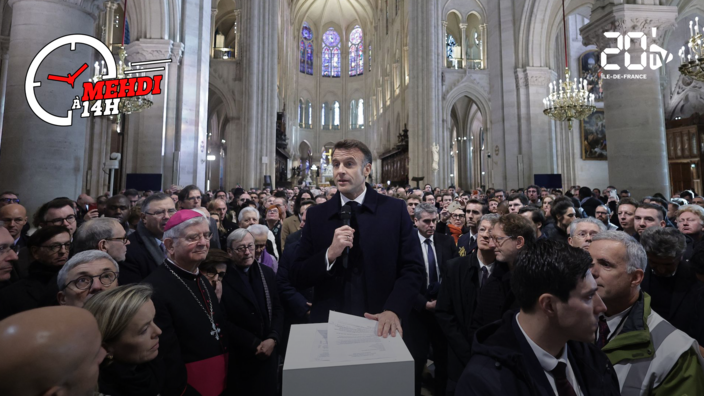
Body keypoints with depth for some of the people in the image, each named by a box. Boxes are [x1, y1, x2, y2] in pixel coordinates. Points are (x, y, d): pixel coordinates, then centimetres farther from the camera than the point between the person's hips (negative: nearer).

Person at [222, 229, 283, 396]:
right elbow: (225, 321, -12)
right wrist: (255, 344, -12)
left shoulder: (267, 273, 2)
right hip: (240, 357, -3)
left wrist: (272, 339, -12)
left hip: (269, 351, 4)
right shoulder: (223, 279, -12)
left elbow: (278, 309, 2)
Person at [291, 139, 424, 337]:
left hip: (379, 325, -1)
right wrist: (329, 254, -19)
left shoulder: (394, 209, -6)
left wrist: (393, 310, -21)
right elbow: (297, 277, -3)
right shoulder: (317, 214, -2)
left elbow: (412, 268, -6)